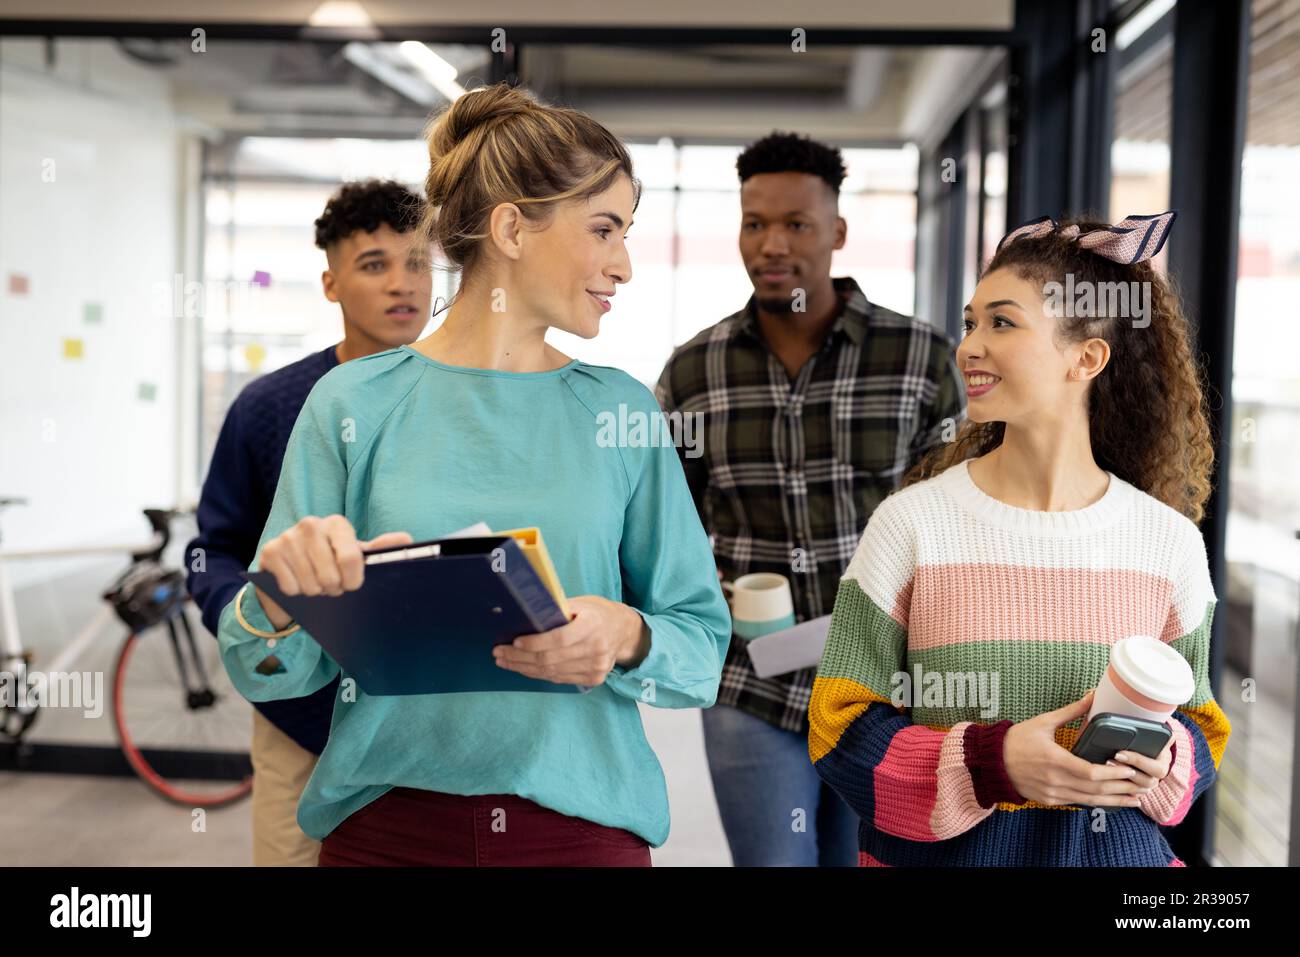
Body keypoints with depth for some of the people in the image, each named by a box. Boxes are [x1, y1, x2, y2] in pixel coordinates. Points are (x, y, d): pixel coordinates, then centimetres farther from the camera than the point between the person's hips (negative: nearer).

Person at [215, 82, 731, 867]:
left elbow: (704, 647, 2)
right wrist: (282, 597, -23)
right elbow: (271, 675, -1)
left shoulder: (623, 412, 2)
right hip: (387, 823, -1)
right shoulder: (353, 404, -3)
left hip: (584, 822, 1)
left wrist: (626, 636, -18)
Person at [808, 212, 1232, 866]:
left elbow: (1197, 723, 7)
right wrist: (988, 761, -23)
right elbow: (838, 727, -9)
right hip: (937, 850, -1)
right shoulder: (909, 522, -11)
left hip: (1116, 849, 2)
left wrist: (1160, 760, -14)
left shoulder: (1169, 540, -5)